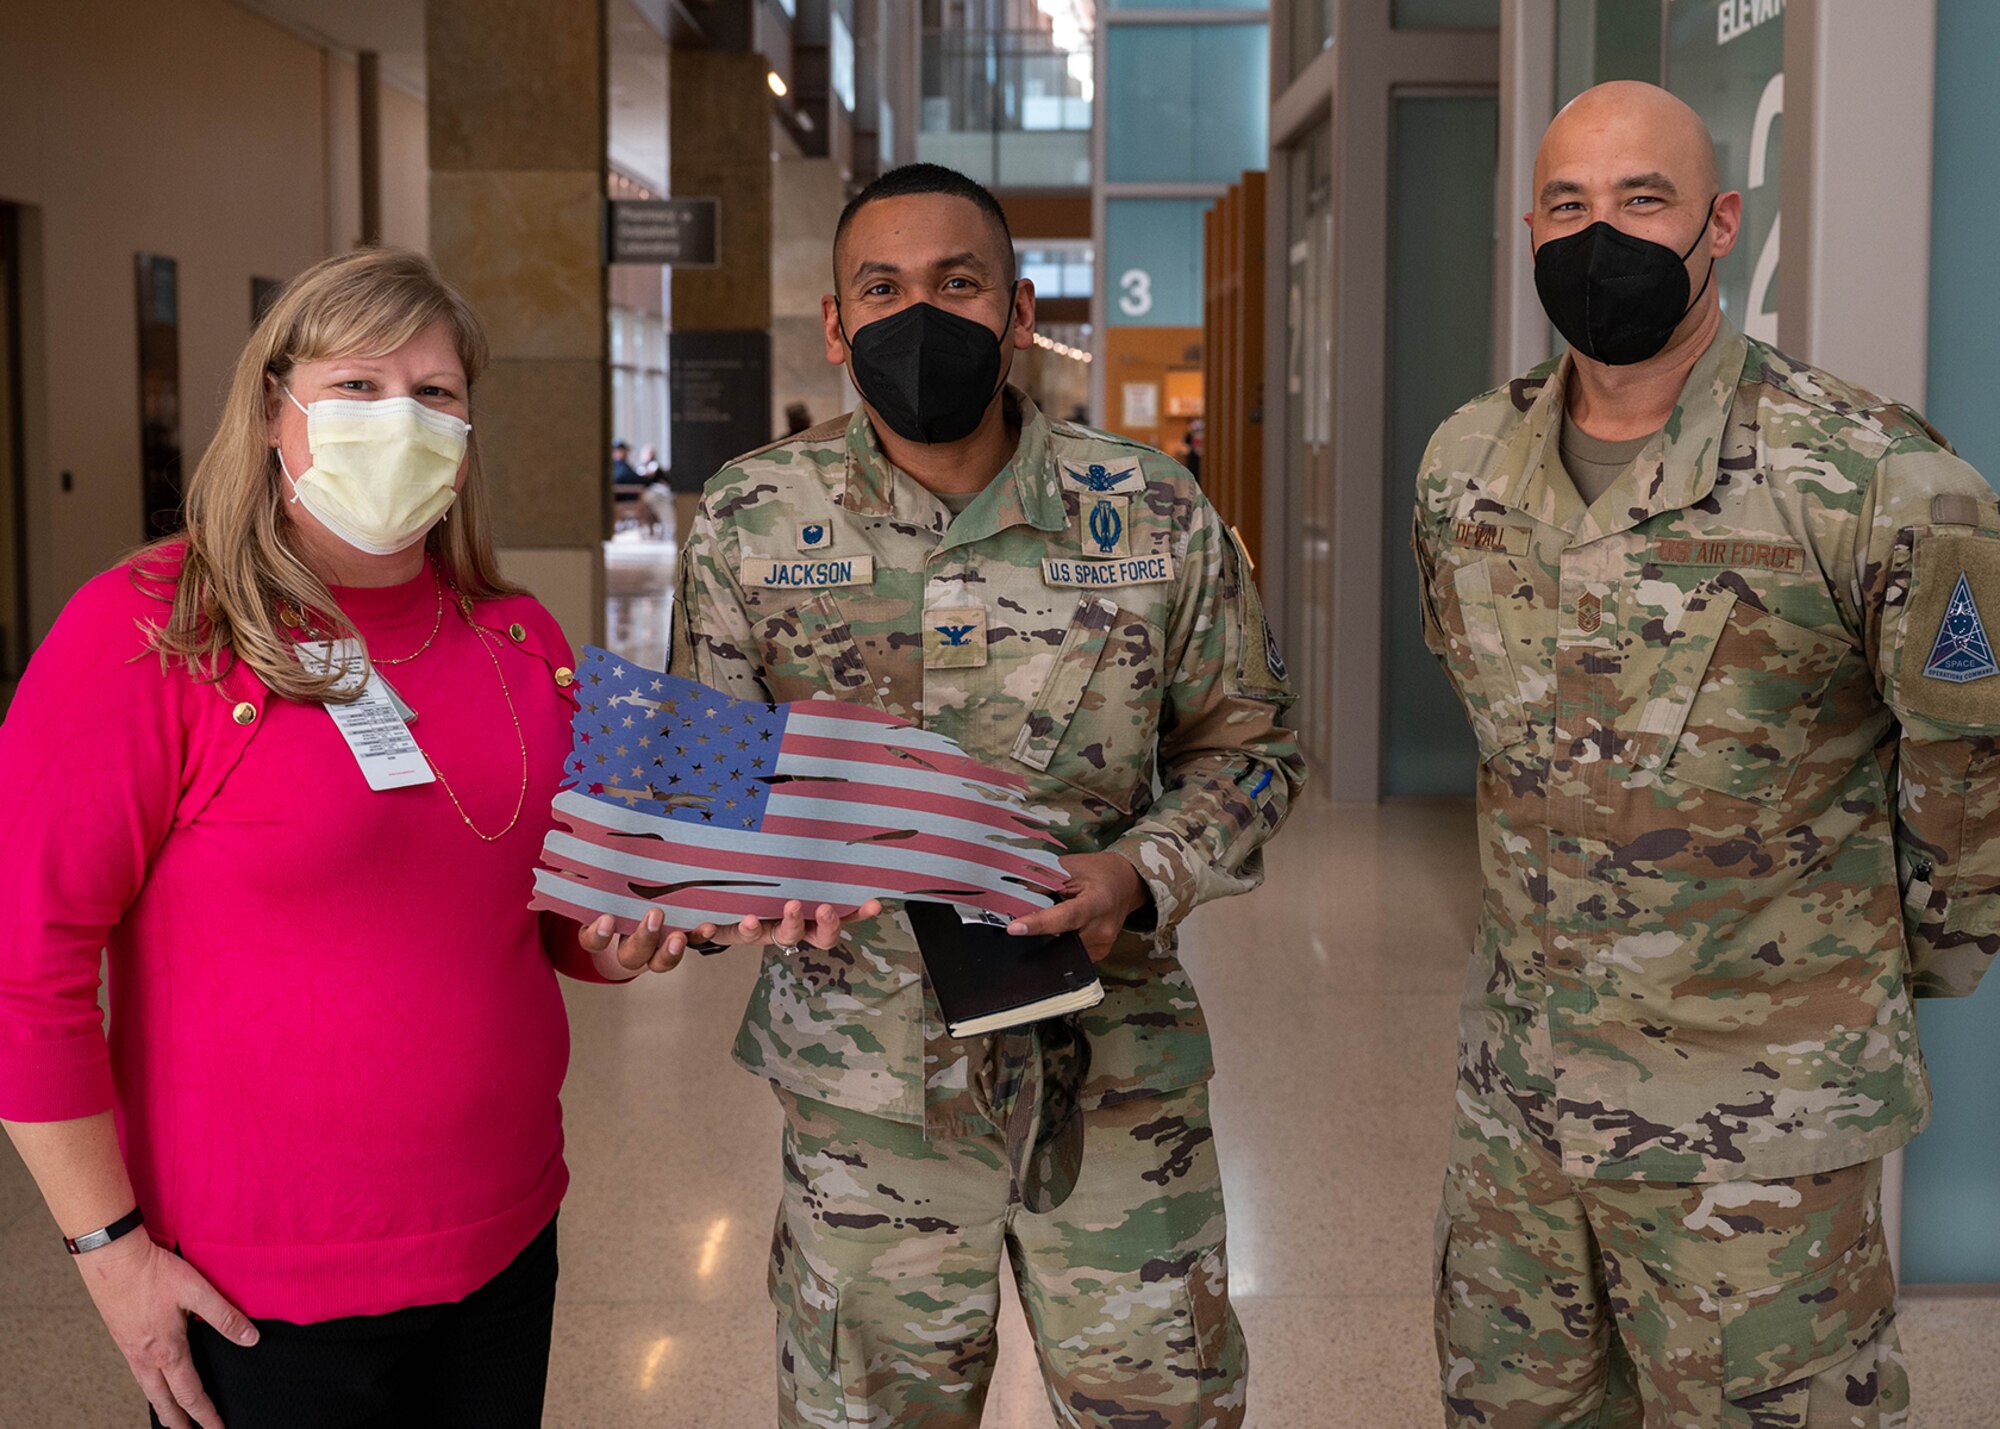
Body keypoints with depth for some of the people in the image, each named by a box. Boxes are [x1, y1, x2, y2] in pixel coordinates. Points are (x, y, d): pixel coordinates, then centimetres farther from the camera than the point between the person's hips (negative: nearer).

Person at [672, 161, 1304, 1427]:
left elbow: (1247, 742, 5)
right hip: (866, 1076, 0)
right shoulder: (754, 523, -3)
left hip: (1115, 1069, 1)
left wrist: (1144, 874, -14)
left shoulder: (1155, 517, -3)